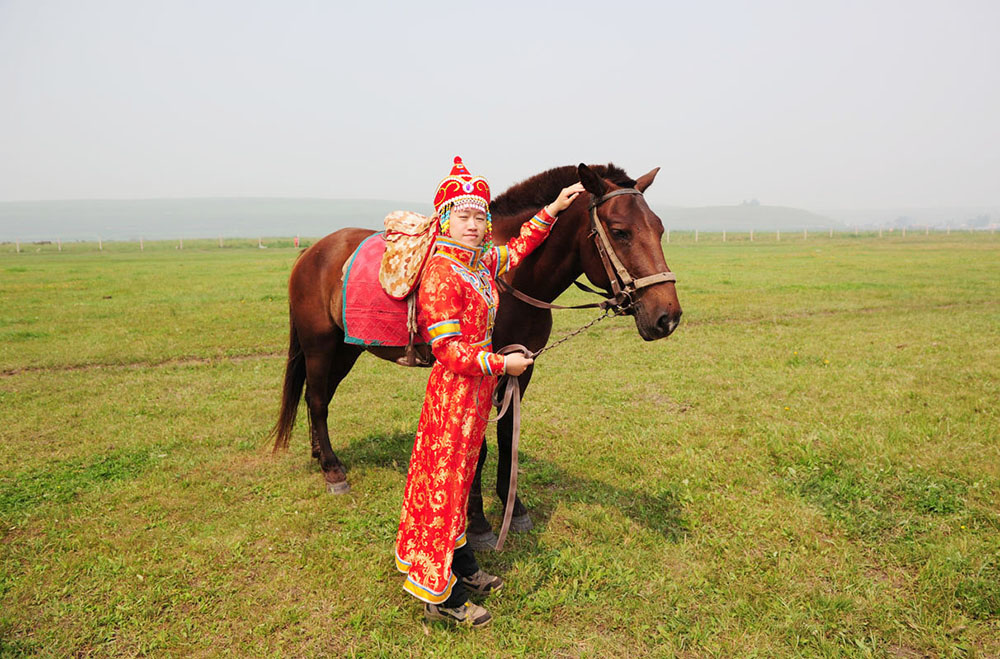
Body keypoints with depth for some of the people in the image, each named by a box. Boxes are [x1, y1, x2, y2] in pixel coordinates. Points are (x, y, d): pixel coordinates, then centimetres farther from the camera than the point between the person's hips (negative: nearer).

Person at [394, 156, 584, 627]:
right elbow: (448, 350, -23)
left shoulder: (482, 262, 6)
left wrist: (554, 209, 23)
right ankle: (438, 594, 15)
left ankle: (459, 563, 36)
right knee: (445, 477, 1)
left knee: (459, 473, 19)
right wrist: (503, 364, -17)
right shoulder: (440, 275, -20)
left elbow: (518, 248, 26)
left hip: (479, 385, 9)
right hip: (455, 390, -9)